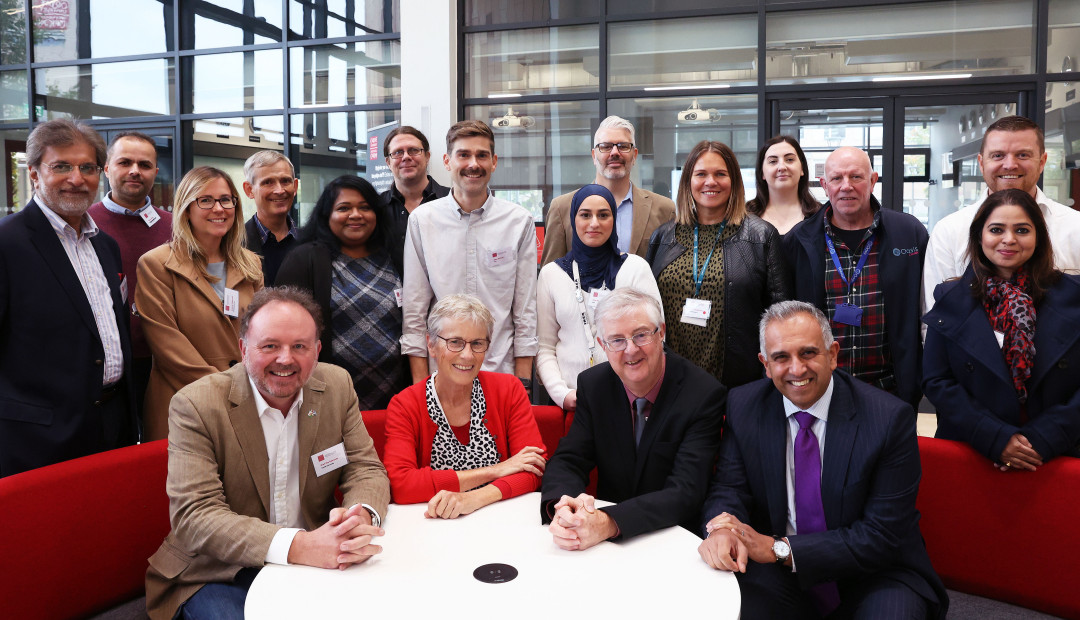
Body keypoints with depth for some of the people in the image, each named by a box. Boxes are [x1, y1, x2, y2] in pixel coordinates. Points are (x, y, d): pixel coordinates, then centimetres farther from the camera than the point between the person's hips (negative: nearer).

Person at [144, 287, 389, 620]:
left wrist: (361, 516, -25)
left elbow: (366, 468, 1)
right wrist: (299, 546, -35)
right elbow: (194, 516, -21)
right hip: (222, 574, -3)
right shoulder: (196, 405, -14)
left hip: (319, 563, 3)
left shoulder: (337, 386, -1)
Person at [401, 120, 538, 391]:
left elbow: (526, 309, 3)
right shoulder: (421, 220, 1)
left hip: (502, 369, 0)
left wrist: (523, 380, -2)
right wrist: (420, 382, -3)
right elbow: (413, 310, 2)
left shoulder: (520, 222, 1)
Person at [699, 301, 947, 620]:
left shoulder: (890, 418, -15)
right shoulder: (743, 406, -4)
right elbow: (729, 489, -1)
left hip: (873, 575, -1)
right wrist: (721, 528, -26)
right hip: (780, 575, 1)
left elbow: (883, 536, -16)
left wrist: (778, 548, -22)